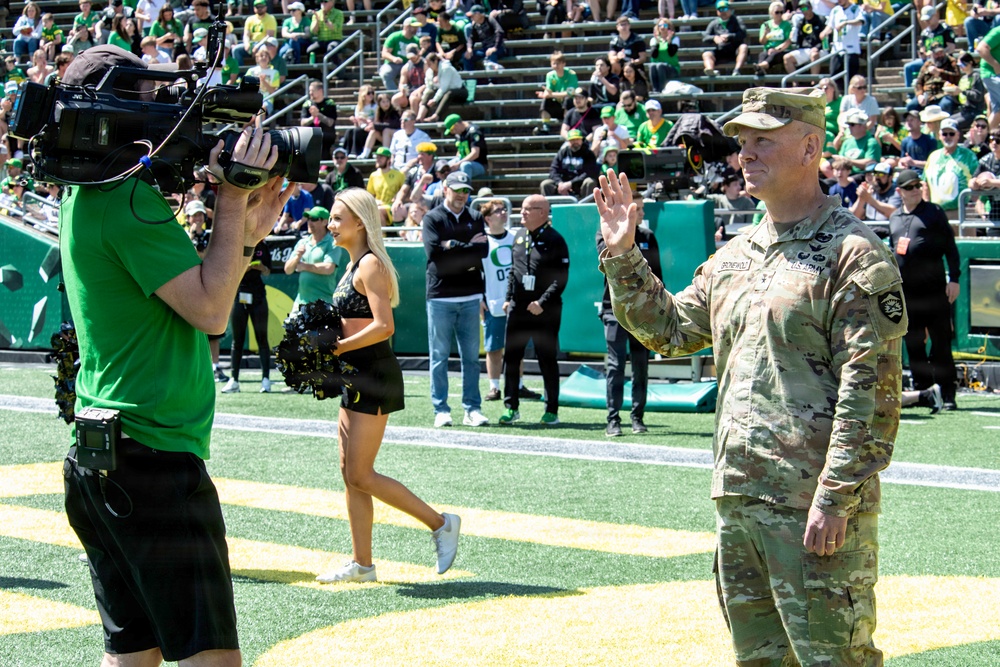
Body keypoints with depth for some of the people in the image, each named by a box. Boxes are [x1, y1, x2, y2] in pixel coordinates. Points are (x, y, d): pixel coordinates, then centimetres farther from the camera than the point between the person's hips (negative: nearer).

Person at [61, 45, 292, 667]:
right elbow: (211, 312, -17)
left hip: (97, 458, 10)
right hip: (154, 457, -10)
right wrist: (233, 201, -10)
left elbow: (192, 297, 20)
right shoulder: (132, 198, -15)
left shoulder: (85, 198, 16)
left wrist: (248, 232, 12)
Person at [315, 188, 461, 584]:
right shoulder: (354, 266, 15)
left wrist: (337, 348, -20)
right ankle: (361, 564, 12)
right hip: (357, 379, 10)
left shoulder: (371, 265, -13)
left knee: (360, 476, -8)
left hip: (375, 378, -10)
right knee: (350, 474, 8)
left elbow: (383, 326, -23)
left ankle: (440, 524, 1)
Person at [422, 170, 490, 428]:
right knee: (439, 356, 0)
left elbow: (483, 250, -2)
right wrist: (468, 248, -6)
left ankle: (472, 409, 8)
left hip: (470, 296, 3)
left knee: (471, 356, 4)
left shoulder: (475, 218, 13)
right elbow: (434, 251, -12)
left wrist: (452, 246, -8)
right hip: (440, 296, -3)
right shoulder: (433, 218, 3)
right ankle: (441, 410, 3)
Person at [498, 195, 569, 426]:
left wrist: (542, 303, -18)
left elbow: (561, 278, -12)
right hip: (518, 308, 6)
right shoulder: (519, 236, 12)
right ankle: (511, 407, 14)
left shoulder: (554, 240, -8)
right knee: (511, 358, 5)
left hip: (545, 311, -6)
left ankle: (552, 410, 10)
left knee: (547, 360, 2)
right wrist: (508, 298, 10)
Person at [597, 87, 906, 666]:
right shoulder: (736, 256, 16)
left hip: (815, 506, -8)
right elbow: (669, 330, 23)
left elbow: (872, 388, -16)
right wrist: (623, 254, 12)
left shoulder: (853, 253, -10)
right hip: (737, 497, 8)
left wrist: (836, 497, -20)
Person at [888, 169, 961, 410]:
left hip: (933, 289, -5)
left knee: (941, 343, -5)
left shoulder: (934, 212, 3)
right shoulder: (894, 218, 16)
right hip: (905, 291, 5)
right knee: (913, 344, 8)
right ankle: (921, 389, 15)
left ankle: (947, 393, -3)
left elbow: (950, 247, 0)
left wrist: (954, 279, -7)